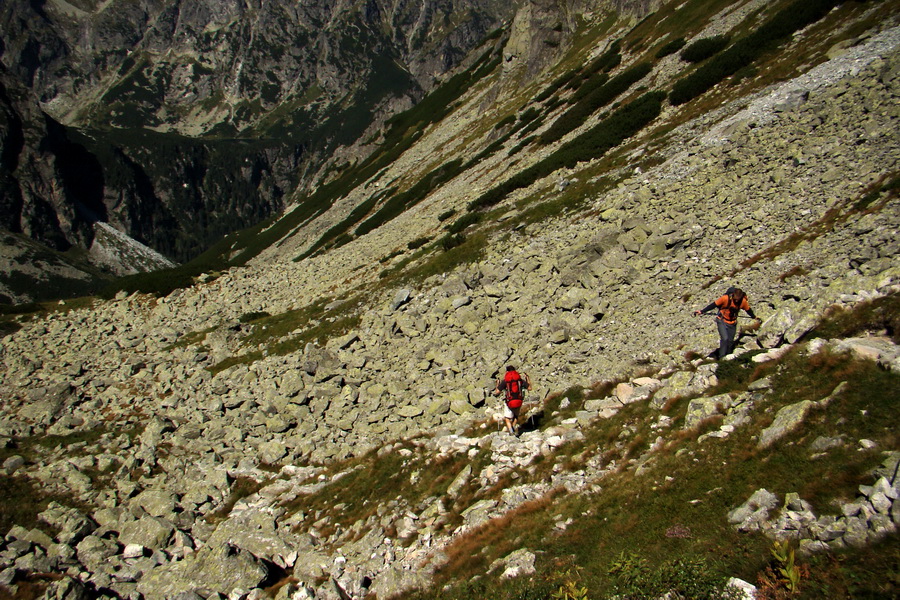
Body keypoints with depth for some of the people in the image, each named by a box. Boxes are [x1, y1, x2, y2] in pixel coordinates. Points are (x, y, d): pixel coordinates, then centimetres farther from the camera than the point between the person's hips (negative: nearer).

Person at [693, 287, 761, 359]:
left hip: (732, 323, 4)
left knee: (730, 341, 11)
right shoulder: (725, 298, -24)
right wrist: (701, 311, -14)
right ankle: (722, 357, -12)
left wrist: (754, 317, 26)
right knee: (724, 339, -19)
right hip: (722, 321, -4)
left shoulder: (743, 301, -13)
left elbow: (748, 310, 9)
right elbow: (713, 305, -15)